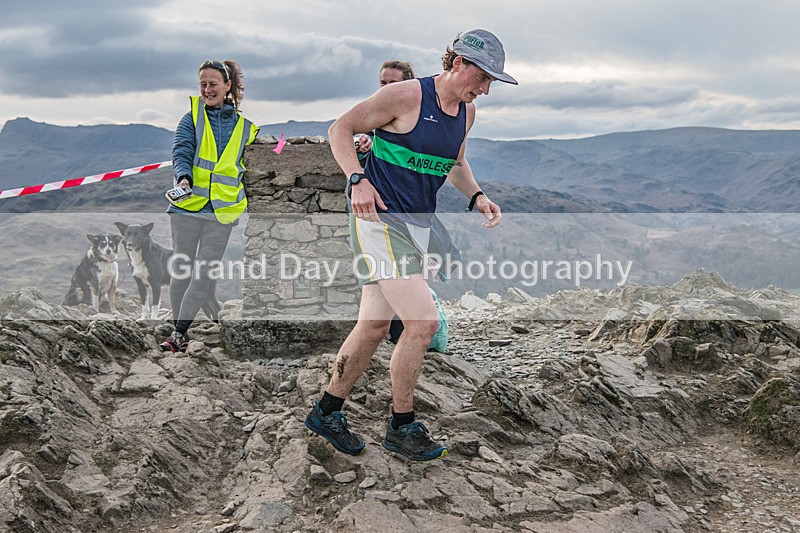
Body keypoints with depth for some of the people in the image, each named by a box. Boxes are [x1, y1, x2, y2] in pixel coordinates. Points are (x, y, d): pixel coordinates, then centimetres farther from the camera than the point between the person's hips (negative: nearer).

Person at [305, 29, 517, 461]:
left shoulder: (466, 111, 10)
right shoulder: (406, 95, -14)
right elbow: (340, 130, -8)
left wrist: (476, 197, 8)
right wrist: (357, 180, -23)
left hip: (419, 223, 8)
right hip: (378, 216, -8)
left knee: (375, 326, 12)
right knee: (423, 322, -15)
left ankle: (327, 411, 28)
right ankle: (401, 428, 3)